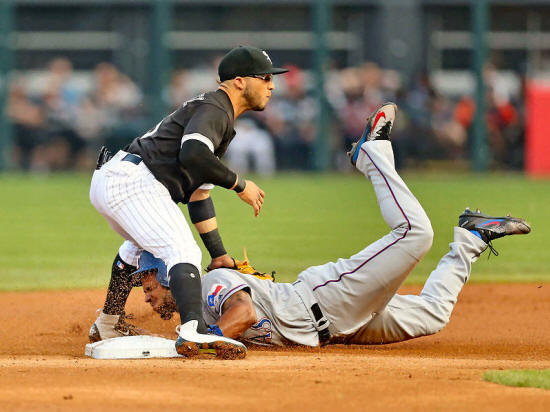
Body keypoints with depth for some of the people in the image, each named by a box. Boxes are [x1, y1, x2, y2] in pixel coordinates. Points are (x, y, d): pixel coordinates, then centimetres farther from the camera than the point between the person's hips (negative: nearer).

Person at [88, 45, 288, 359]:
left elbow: (198, 192, 29)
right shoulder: (212, 109, -5)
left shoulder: (222, 122, 27)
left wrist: (219, 254, 26)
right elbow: (192, 155, -25)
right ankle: (193, 331, -45)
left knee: (142, 244, 37)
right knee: (183, 252, -23)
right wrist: (239, 184, -13)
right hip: (132, 180, -11)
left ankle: (108, 324, 50)